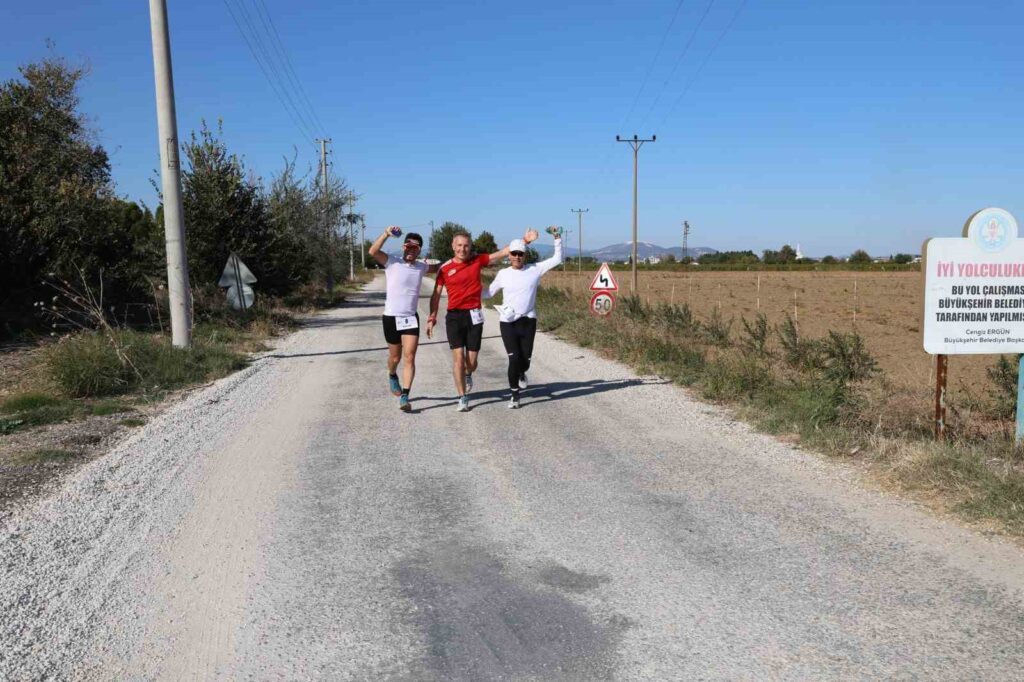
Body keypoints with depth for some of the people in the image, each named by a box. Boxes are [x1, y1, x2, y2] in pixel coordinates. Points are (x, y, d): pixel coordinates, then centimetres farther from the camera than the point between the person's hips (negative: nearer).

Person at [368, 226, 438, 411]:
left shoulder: (421, 267, 7)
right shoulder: (392, 262, -6)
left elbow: (437, 267, 28)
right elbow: (373, 252, -23)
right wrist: (386, 234, -32)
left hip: (411, 318, 2)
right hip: (391, 317, -2)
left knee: (410, 357, -10)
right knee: (395, 357, 13)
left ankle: (404, 397, -9)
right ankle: (392, 376, 47)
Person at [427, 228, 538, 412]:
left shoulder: (478, 260, 3)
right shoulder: (445, 269, 1)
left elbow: (503, 252, 1)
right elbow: (436, 295, 5)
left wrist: (524, 240, -6)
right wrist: (432, 318, -1)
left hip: (474, 316, 1)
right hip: (454, 316, -1)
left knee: (471, 361, 3)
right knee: (458, 357, -8)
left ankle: (467, 375, 41)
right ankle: (463, 398, 2)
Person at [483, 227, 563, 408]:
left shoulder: (535, 269, 2)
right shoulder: (503, 274, 4)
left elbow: (557, 259, 5)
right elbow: (489, 293, 14)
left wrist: (557, 239, -2)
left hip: (528, 321, 1)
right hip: (508, 323, -1)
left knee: (525, 358, 6)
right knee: (514, 359, -7)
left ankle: (521, 373, 45)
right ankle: (514, 395, 11)